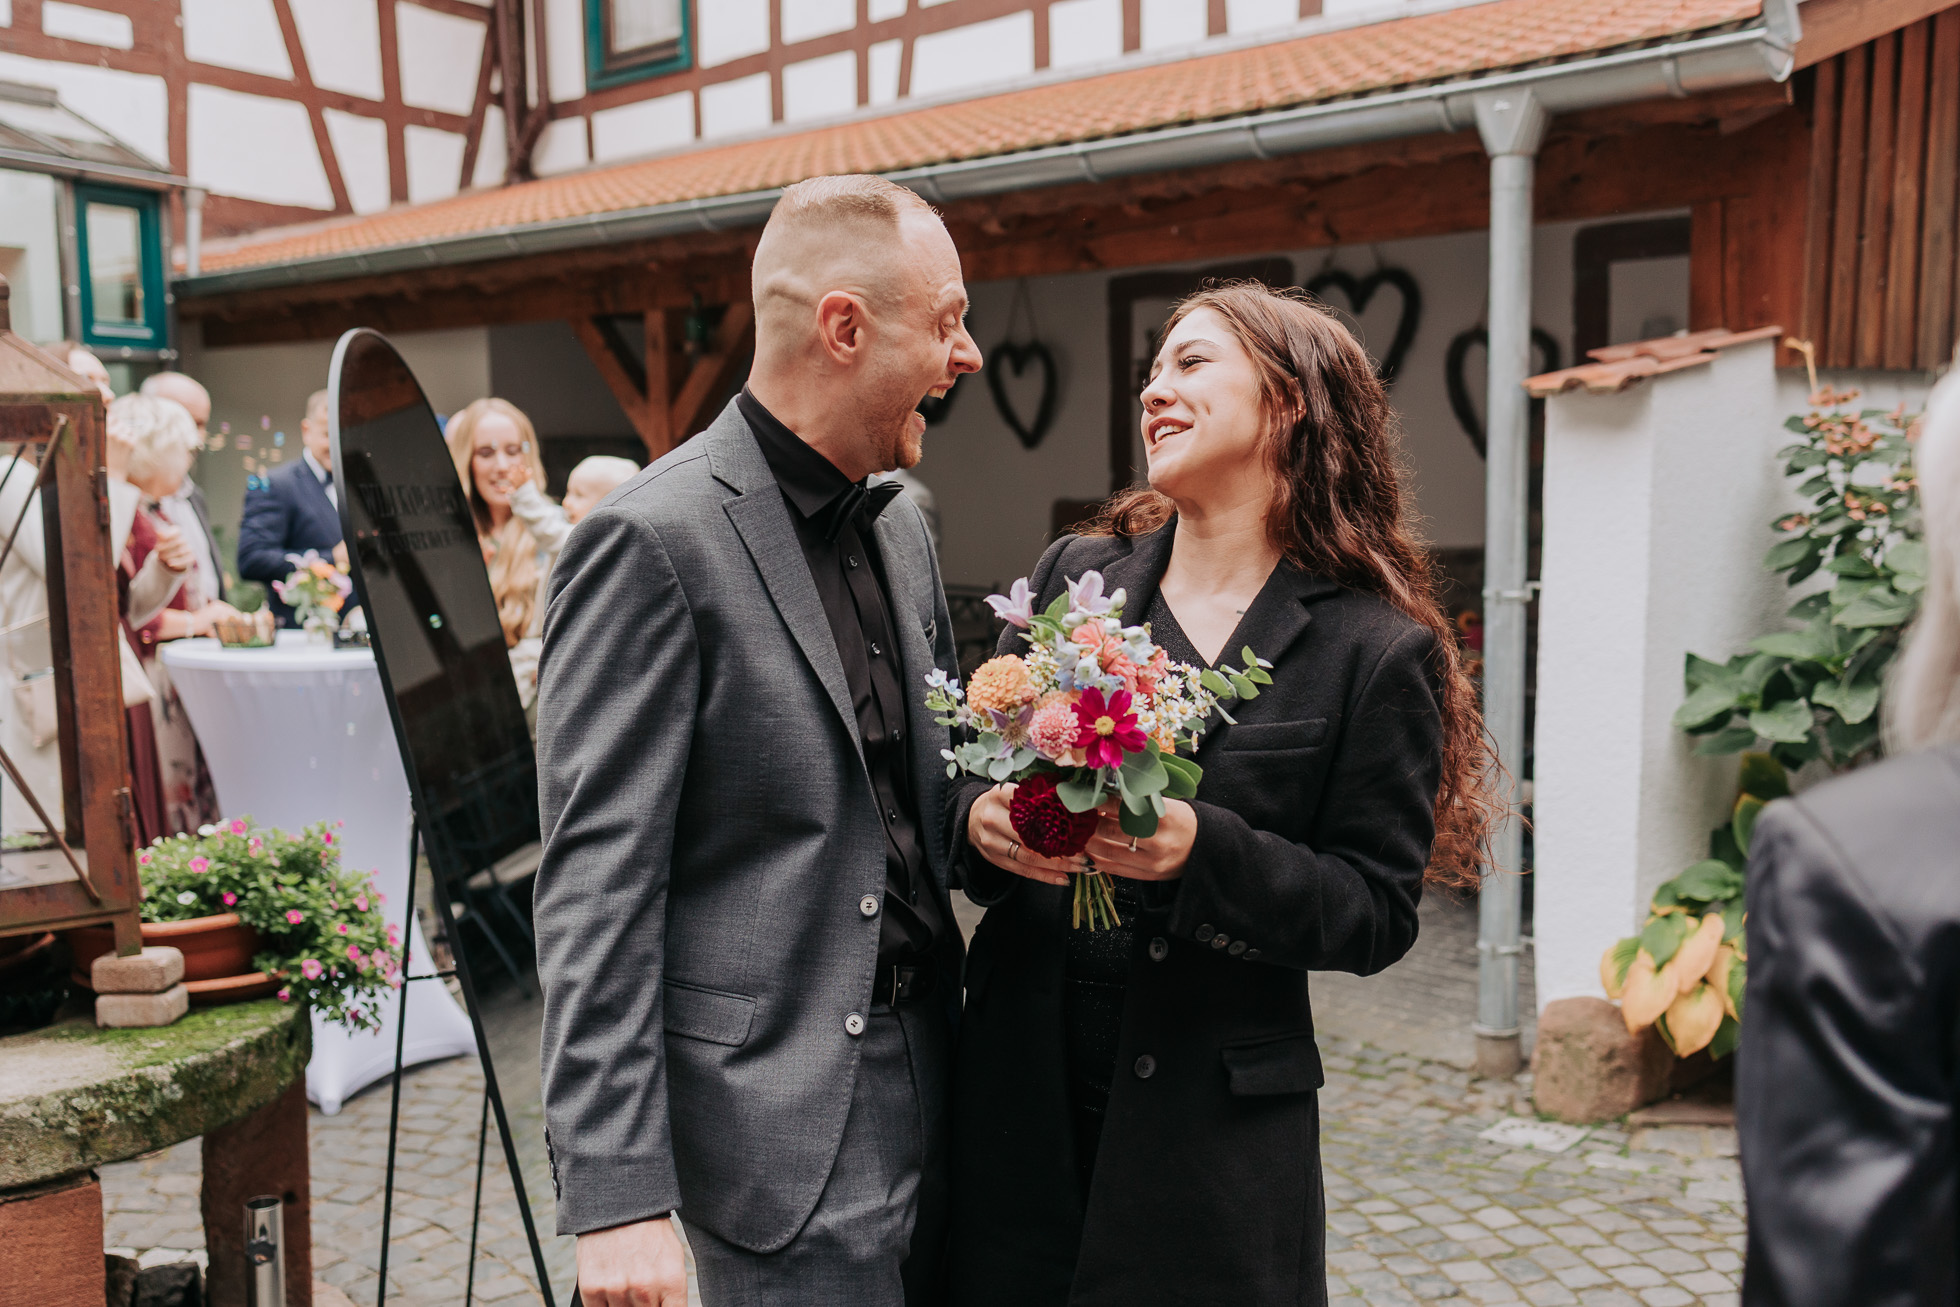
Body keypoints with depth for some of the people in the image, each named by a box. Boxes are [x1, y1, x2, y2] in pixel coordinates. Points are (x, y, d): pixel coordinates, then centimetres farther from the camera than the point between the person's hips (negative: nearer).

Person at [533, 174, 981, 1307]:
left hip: (925, 1078, 8)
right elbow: (596, 887, -17)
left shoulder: (902, 527, 9)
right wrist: (616, 1196, -19)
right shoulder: (656, 541, -16)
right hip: (784, 1132, -7)